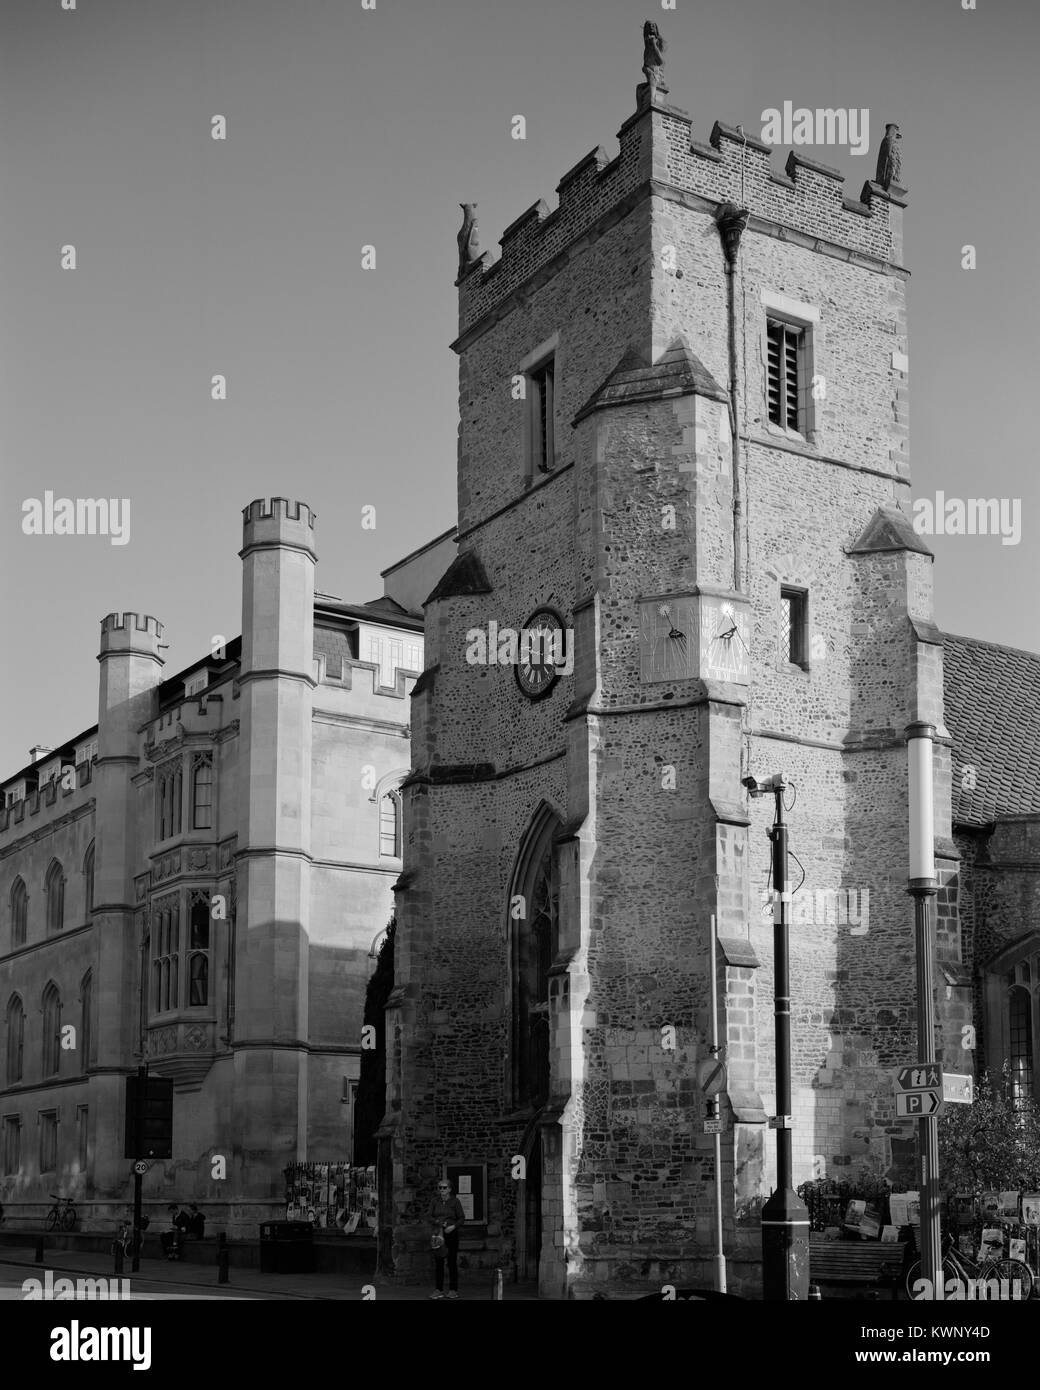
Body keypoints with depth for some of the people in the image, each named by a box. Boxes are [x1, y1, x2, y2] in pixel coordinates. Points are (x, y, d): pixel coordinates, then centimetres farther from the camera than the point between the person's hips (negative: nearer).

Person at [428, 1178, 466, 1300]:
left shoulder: (455, 1201, -1)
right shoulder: (435, 1201, 8)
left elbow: (462, 1219, -1)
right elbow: (430, 1217, 9)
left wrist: (453, 1226, -17)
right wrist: (437, 1222, -11)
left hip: (451, 1234, -3)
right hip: (438, 1234, 3)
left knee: (452, 1262, -2)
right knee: (438, 1262, 2)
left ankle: (453, 1290, 6)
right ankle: (439, 1290, 7)